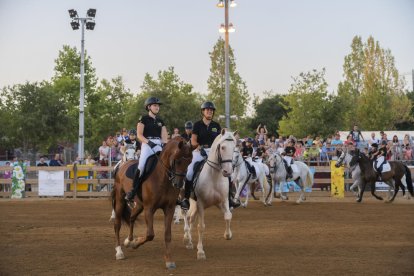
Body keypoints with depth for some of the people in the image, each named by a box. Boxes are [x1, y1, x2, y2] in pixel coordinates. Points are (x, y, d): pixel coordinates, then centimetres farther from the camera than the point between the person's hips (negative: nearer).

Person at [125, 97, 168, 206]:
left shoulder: (160, 121, 20)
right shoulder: (144, 119, 6)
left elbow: (164, 136, 12)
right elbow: (139, 135, -2)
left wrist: (165, 144, -8)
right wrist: (149, 142, -16)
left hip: (159, 146, 5)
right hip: (147, 145, -5)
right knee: (141, 166, -25)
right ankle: (132, 193, -18)